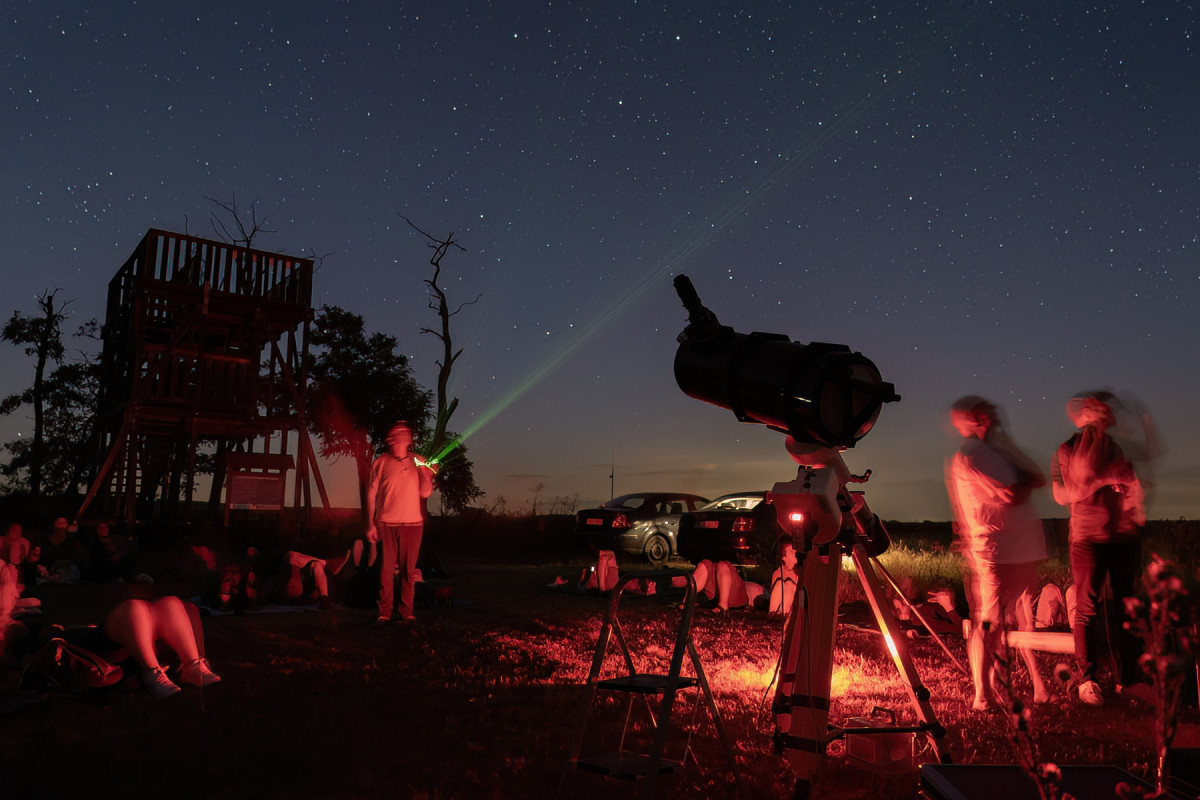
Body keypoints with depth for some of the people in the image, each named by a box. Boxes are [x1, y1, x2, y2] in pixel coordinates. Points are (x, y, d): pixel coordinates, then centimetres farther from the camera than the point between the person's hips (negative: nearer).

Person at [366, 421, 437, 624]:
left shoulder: (417, 462, 9)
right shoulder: (381, 463, 4)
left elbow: (426, 493, 3)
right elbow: (371, 494, 6)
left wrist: (425, 469, -9)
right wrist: (371, 524, 1)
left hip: (413, 523, 1)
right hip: (386, 524, -1)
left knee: (409, 570, 3)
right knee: (386, 569, 0)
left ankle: (406, 611, 11)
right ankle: (384, 612, 9)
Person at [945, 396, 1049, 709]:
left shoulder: (996, 450, 19)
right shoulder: (967, 456, -10)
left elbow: (1038, 478, 11)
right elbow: (1010, 496, -17)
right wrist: (1027, 483, 2)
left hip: (1022, 549, 9)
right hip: (993, 551, -9)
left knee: (1027, 620, 13)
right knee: (988, 623, -4)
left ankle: (1040, 687, 22)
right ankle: (983, 696, 2)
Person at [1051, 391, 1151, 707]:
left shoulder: (1122, 443, 8)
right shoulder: (1067, 450, 1)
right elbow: (1062, 495, -9)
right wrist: (1102, 480, -17)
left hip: (1126, 535, 3)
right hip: (1087, 537, -3)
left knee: (1128, 607, 7)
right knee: (1088, 609, 0)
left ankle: (1130, 678, 17)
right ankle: (1087, 680, 9)